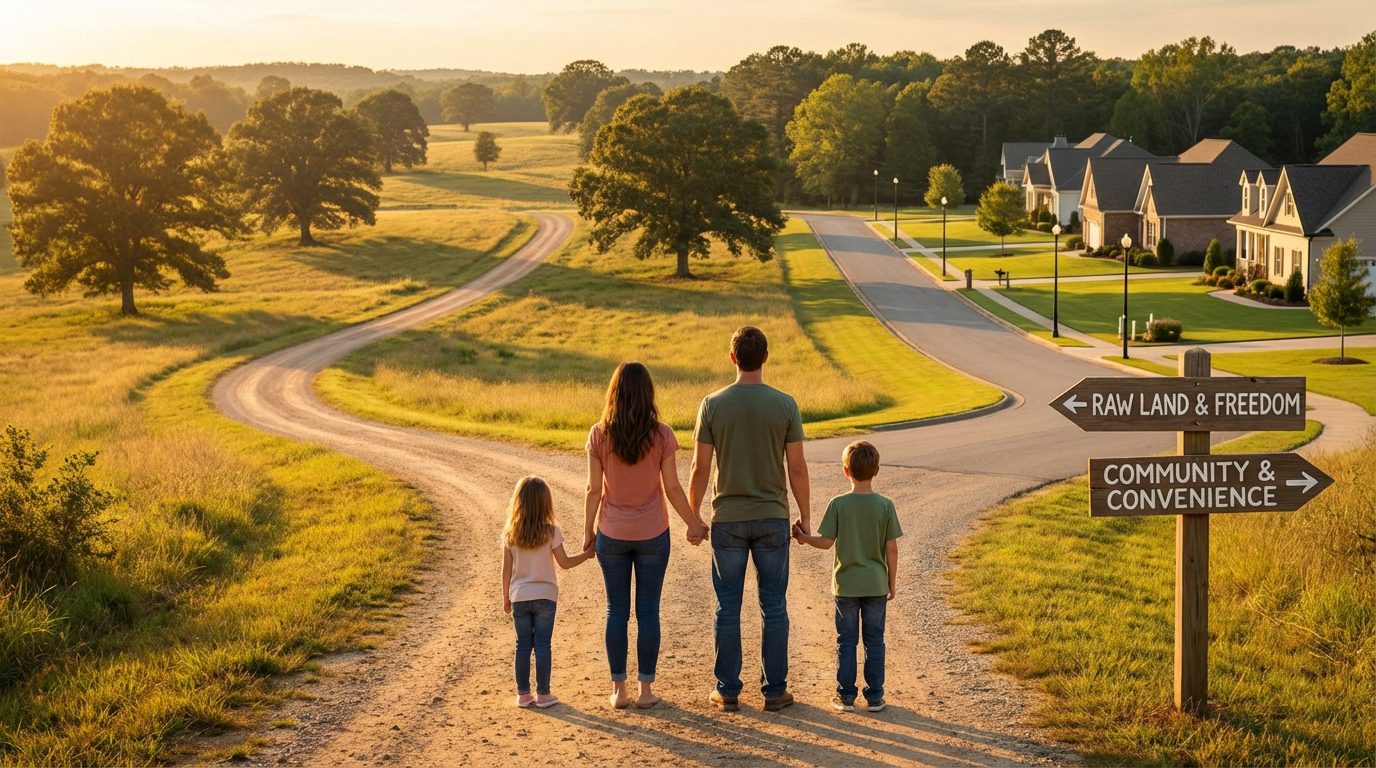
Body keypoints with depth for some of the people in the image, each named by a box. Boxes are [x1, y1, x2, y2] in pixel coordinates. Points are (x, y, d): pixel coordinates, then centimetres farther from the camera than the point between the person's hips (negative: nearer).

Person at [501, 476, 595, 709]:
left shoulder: (510, 534, -4)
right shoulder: (550, 532, -12)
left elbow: (507, 568, 0)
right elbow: (565, 563, -8)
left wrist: (505, 597, 11)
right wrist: (587, 554, 7)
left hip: (519, 596, 2)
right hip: (544, 596, -2)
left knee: (523, 645, 9)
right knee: (542, 645, 3)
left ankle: (523, 694, 12)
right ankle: (543, 694, 6)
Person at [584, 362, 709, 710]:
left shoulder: (599, 435, -9)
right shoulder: (661, 435, -11)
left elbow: (594, 489, -6)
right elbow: (672, 488, -7)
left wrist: (588, 531, 7)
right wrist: (694, 524, 6)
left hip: (611, 535, 1)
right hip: (652, 535, -1)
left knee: (616, 611, 9)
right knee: (648, 612, 7)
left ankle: (619, 690, 12)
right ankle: (645, 690, 10)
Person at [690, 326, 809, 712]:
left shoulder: (713, 405, -6)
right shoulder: (785, 405, -6)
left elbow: (700, 469, -5)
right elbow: (797, 468, -5)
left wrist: (693, 518, 6)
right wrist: (804, 516, 7)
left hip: (727, 520, 0)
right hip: (772, 519, 0)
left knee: (728, 607, 7)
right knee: (774, 606, 8)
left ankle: (728, 691, 11)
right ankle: (774, 690, 12)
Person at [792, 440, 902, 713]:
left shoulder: (838, 504, -11)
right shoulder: (885, 506, -7)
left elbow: (826, 542, -8)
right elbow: (892, 548, -4)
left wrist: (803, 537, 11)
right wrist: (892, 582, 6)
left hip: (846, 585, -1)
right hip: (876, 584, 1)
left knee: (846, 641, 8)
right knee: (874, 641, 9)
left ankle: (846, 696, 10)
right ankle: (874, 696, 12)